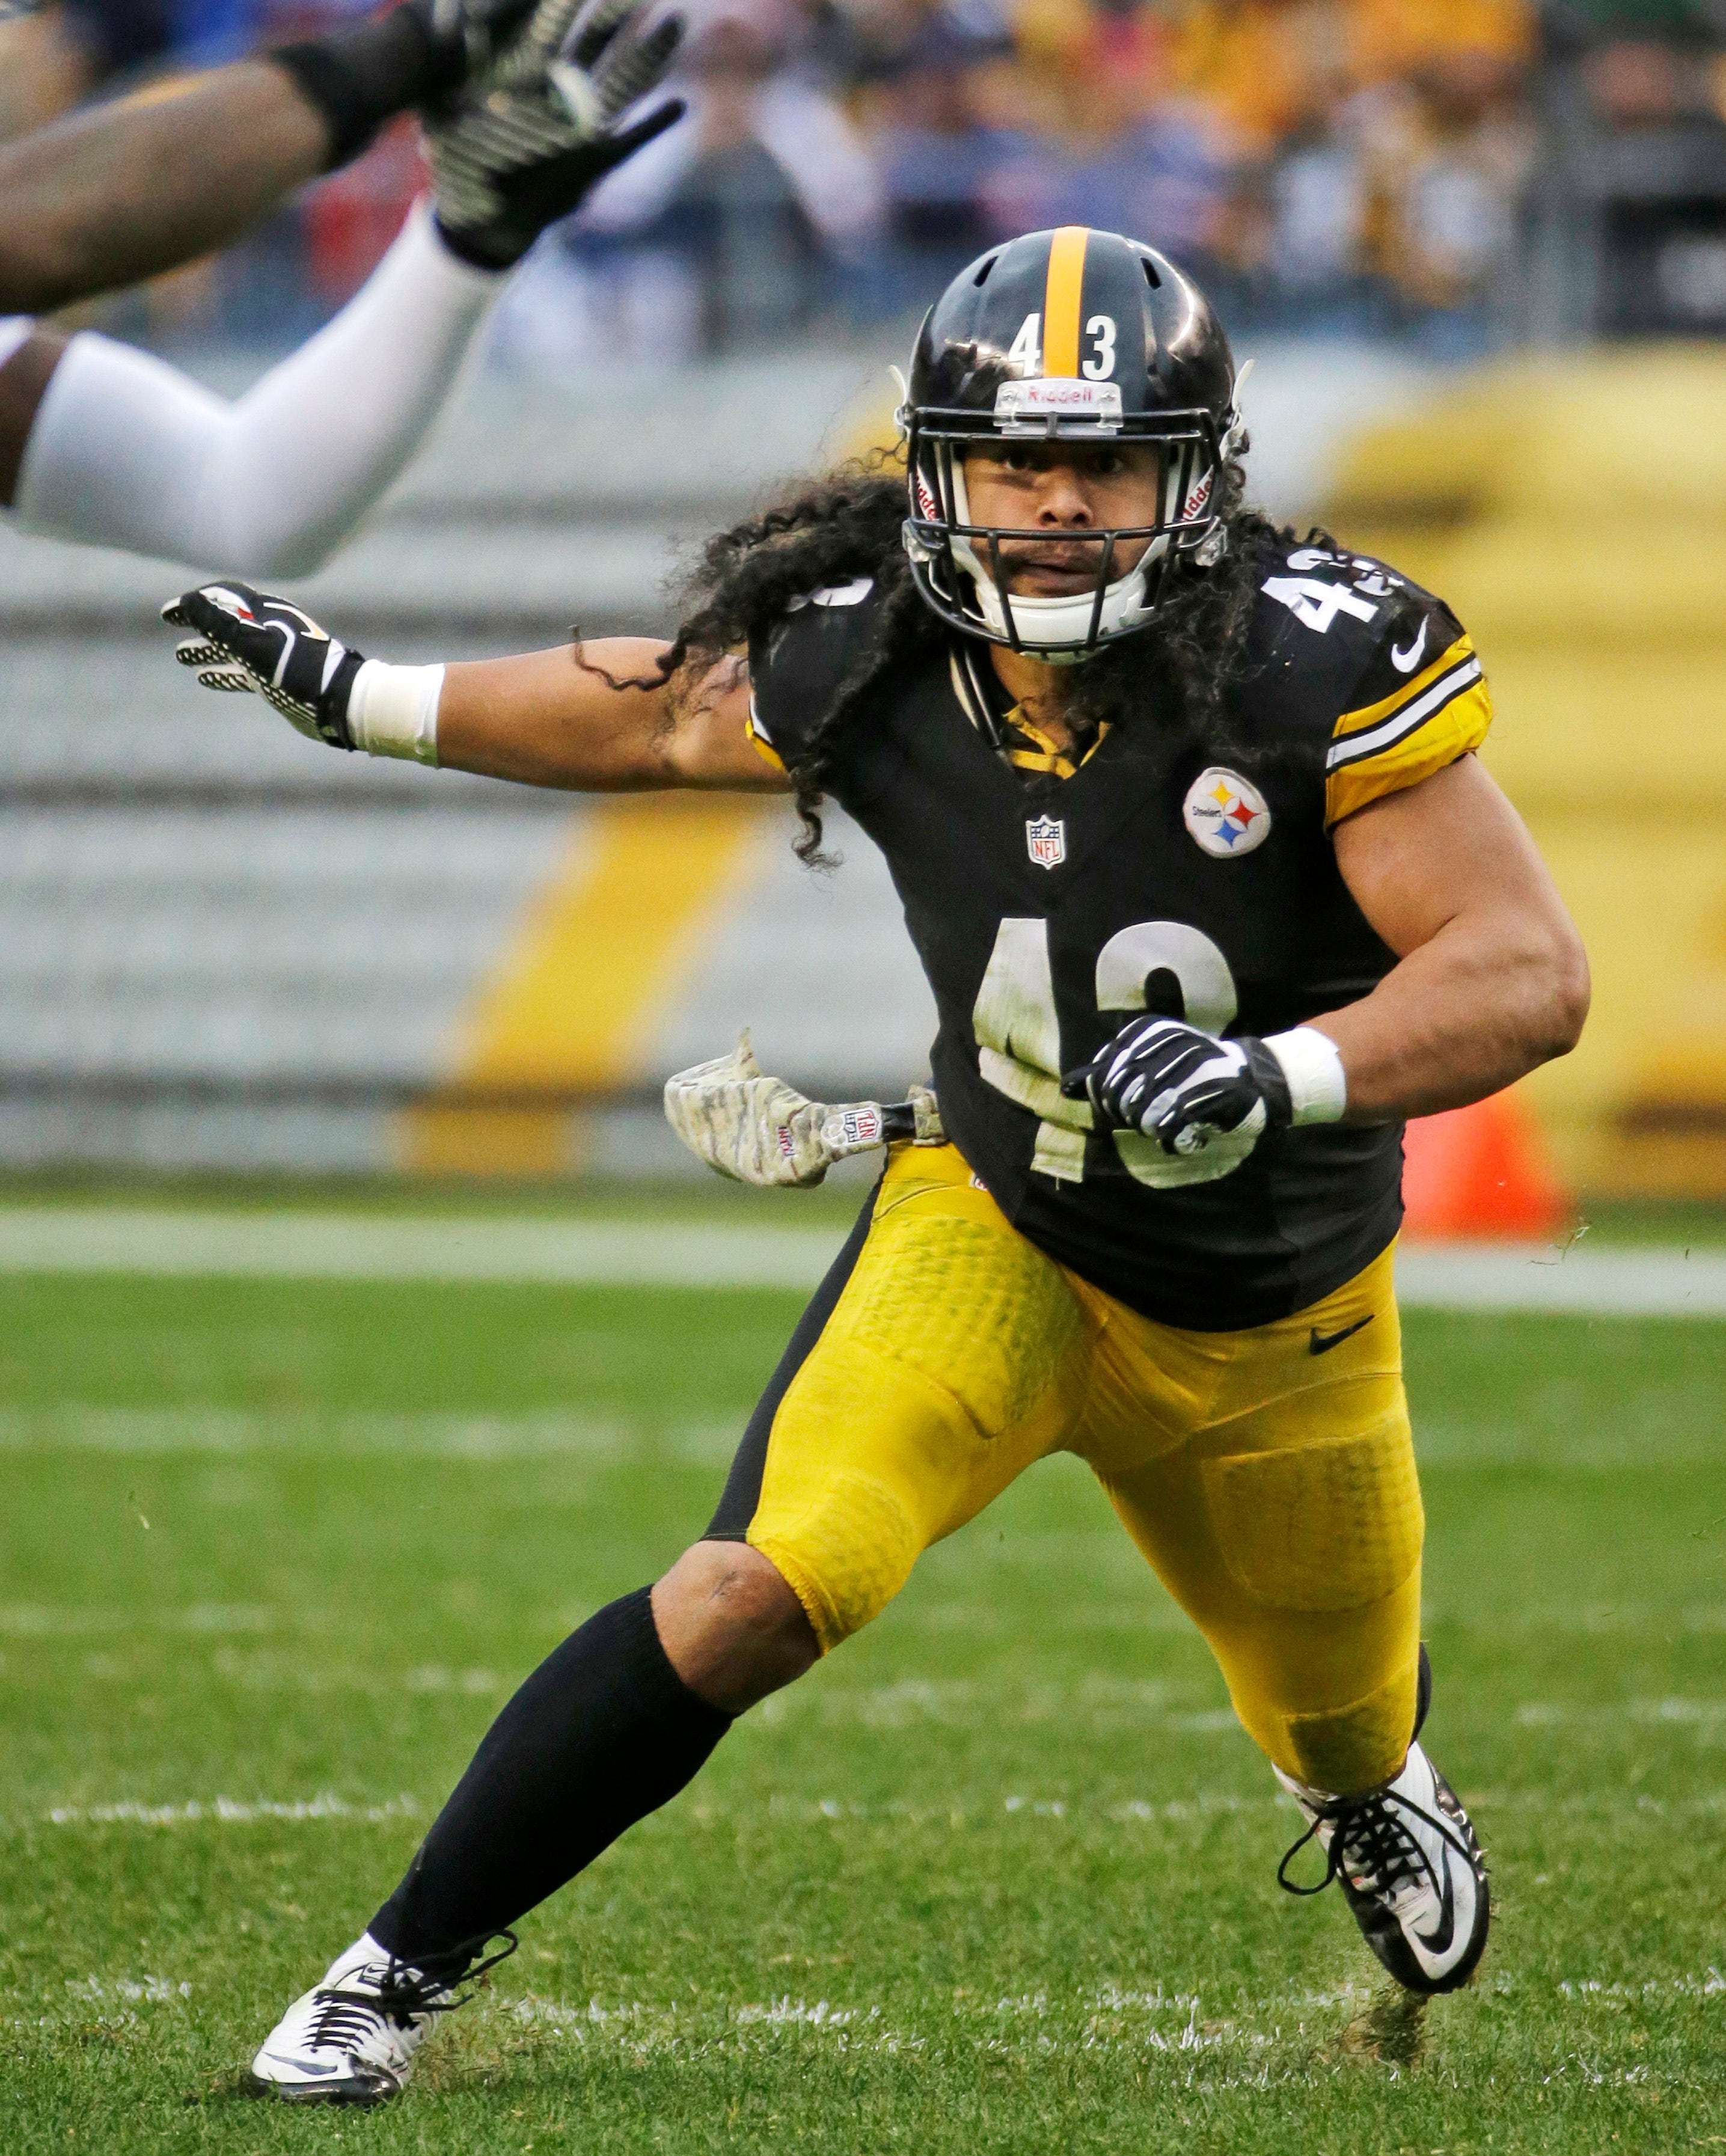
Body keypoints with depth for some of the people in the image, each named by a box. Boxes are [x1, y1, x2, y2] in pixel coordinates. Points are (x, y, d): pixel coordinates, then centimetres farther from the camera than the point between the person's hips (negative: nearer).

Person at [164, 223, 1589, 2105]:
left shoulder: (1315, 660, -27)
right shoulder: (868, 665, -18)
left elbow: (1526, 970, -28)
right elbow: (667, 714, 5)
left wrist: (1279, 1074, -43)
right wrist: (365, 701, 12)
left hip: (1277, 1318, 1)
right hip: (999, 1231, 0)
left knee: (1346, 1732, 24)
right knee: (760, 1592, -26)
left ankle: (1367, 1792, 66)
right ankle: (398, 1972, -14)